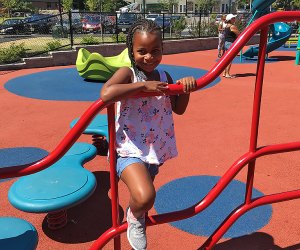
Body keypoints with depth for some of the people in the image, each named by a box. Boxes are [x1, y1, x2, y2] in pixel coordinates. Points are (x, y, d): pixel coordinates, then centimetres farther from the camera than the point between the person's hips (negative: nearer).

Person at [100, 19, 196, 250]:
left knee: (143, 198, 23)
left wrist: (185, 89, -6)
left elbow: (178, 109, 12)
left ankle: (137, 220, 53)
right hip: (130, 151, -6)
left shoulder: (164, 77, 5)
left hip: (155, 151, 7)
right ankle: (135, 218, 9)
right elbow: (106, 94, -34)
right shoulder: (127, 73, -14)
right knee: (144, 197, -28)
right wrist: (144, 85, -29)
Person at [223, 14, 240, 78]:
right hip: (231, 44, -9)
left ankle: (225, 73, 19)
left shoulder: (227, 26, 13)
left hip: (226, 43, 9)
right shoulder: (232, 26, -15)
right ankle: (227, 74, -3)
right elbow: (239, 34, -10)